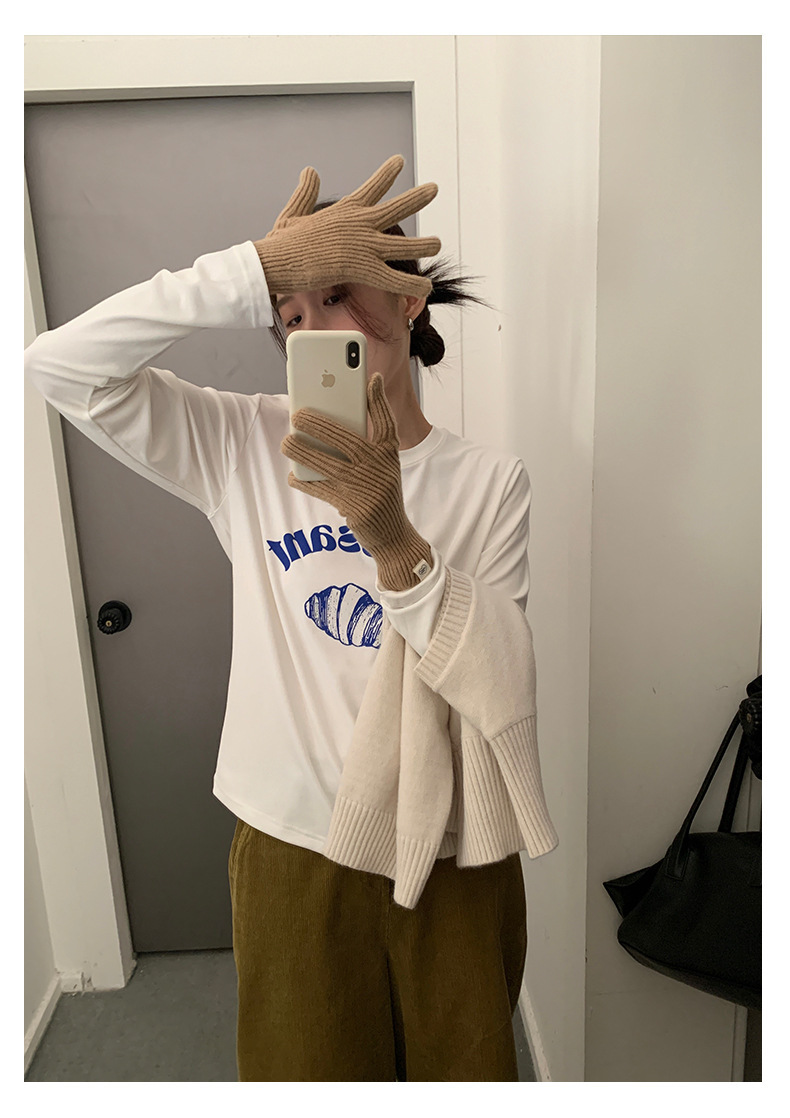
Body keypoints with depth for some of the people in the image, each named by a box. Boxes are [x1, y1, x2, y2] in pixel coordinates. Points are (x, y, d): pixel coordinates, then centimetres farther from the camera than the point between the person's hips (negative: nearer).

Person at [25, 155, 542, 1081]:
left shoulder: (490, 483, -8)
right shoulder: (247, 452, -6)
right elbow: (58, 364, -17)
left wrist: (393, 538, -30)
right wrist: (261, 266, -24)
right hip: (294, 855, 0)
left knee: (464, 1074, 25)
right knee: (309, 1075, 23)